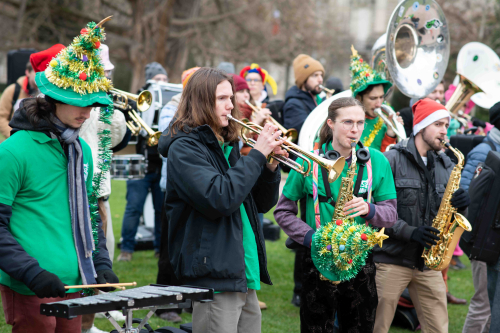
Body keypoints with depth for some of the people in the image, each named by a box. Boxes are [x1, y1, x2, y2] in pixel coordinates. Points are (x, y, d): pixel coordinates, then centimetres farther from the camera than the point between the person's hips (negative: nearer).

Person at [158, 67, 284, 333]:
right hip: (213, 278, -8)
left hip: (245, 279, 8)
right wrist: (257, 154, -15)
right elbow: (219, 199, -23)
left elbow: (262, 203, 19)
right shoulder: (184, 148, -8)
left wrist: (271, 165, 1)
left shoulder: (227, 146, 16)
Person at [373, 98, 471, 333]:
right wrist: (410, 232, -21)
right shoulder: (392, 160, -6)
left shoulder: (445, 165, 13)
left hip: (428, 262, 5)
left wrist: (460, 205, -7)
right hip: (392, 259, -5)